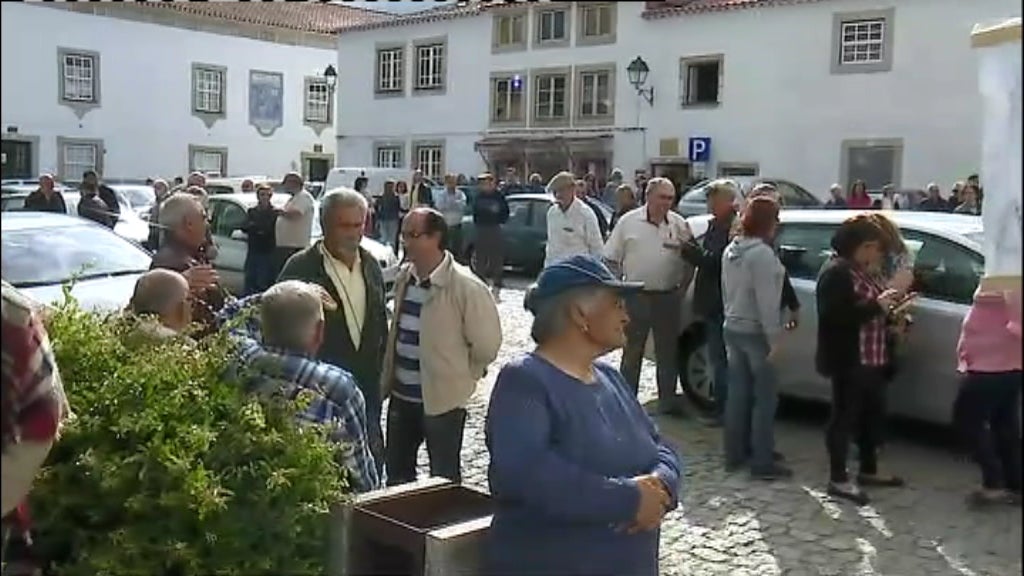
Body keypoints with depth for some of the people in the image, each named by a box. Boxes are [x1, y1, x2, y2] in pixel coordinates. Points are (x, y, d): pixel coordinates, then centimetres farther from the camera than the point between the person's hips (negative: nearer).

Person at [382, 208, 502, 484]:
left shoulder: (466, 287, -18)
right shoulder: (404, 277, 4)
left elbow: (486, 344, -14)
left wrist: (459, 375, -2)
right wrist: (388, 377, 12)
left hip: (442, 399, -7)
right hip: (401, 396, 7)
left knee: (444, 480, 7)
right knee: (397, 472, 19)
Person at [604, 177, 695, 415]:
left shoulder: (679, 225, 3)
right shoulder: (628, 222, -2)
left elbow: (690, 261, 10)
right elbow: (612, 259, 2)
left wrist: (682, 287, 2)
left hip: (668, 298, 2)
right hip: (636, 297, -2)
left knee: (668, 351, 9)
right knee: (632, 351, 6)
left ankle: (668, 399, 20)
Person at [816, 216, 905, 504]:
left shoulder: (863, 272, 16)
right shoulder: (836, 273, -15)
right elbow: (835, 315, -27)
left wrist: (889, 308, 6)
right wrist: (876, 305, -26)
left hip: (872, 359, 10)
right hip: (849, 361, -10)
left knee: (873, 414, 17)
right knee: (845, 416, -2)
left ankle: (868, 471, 32)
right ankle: (838, 479, 6)